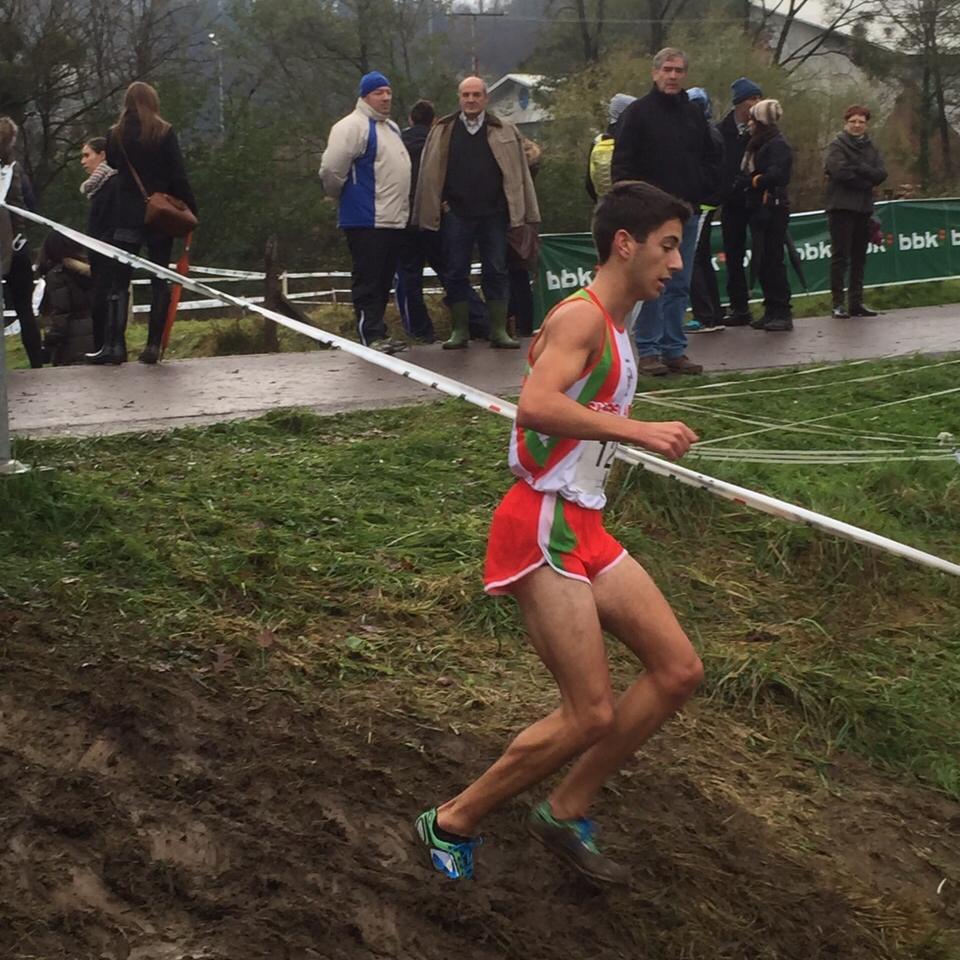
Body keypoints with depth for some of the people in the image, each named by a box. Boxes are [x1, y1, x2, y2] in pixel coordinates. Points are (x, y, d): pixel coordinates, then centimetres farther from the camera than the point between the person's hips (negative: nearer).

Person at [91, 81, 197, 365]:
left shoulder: (115, 135, 2)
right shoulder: (165, 133, -3)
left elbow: (111, 171, 9)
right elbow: (178, 176, -5)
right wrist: (190, 211, 0)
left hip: (126, 217, 0)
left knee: (118, 282, 2)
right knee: (159, 280, 5)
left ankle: (114, 344, -7)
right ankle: (153, 345, 0)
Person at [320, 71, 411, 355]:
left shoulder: (392, 128, 20)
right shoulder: (352, 126, -11)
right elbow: (331, 169, -17)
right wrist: (342, 195, -1)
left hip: (394, 219, 9)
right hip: (366, 221, -9)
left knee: (384, 281, 13)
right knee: (368, 282, -6)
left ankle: (377, 332, 20)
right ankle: (372, 335, -5)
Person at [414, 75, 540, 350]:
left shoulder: (504, 132, 6)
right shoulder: (442, 132, 7)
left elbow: (518, 173, 4)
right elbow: (429, 174, 7)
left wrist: (522, 213, -2)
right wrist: (438, 205, -2)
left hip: (493, 214, 0)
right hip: (455, 214, 0)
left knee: (496, 272, 1)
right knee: (455, 273, 3)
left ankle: (498, 330, 6)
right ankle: (460, 330, 11)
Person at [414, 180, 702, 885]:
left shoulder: (614, 327, 17)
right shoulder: (582, 317, -13)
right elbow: (535, 406, -30)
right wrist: (636, 430, -29)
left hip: (584, 529, 10)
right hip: (542, 529, -10)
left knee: (680, 671, 6)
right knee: (591, 715, -10)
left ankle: (567, 814, 17)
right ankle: (452, 824, 8)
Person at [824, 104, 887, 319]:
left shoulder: (870, 148, 15)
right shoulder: (837, 146, 0)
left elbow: (881, 174, 0)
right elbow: (840, 171, -17)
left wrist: (857, 169, -13)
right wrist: (867, 181, -10)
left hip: (863, 208, 6)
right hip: (841, 206, -5)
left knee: (859, 257, 7)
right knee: (840, 256, -7)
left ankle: (856, 302, 11)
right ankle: (838, 303, -7)